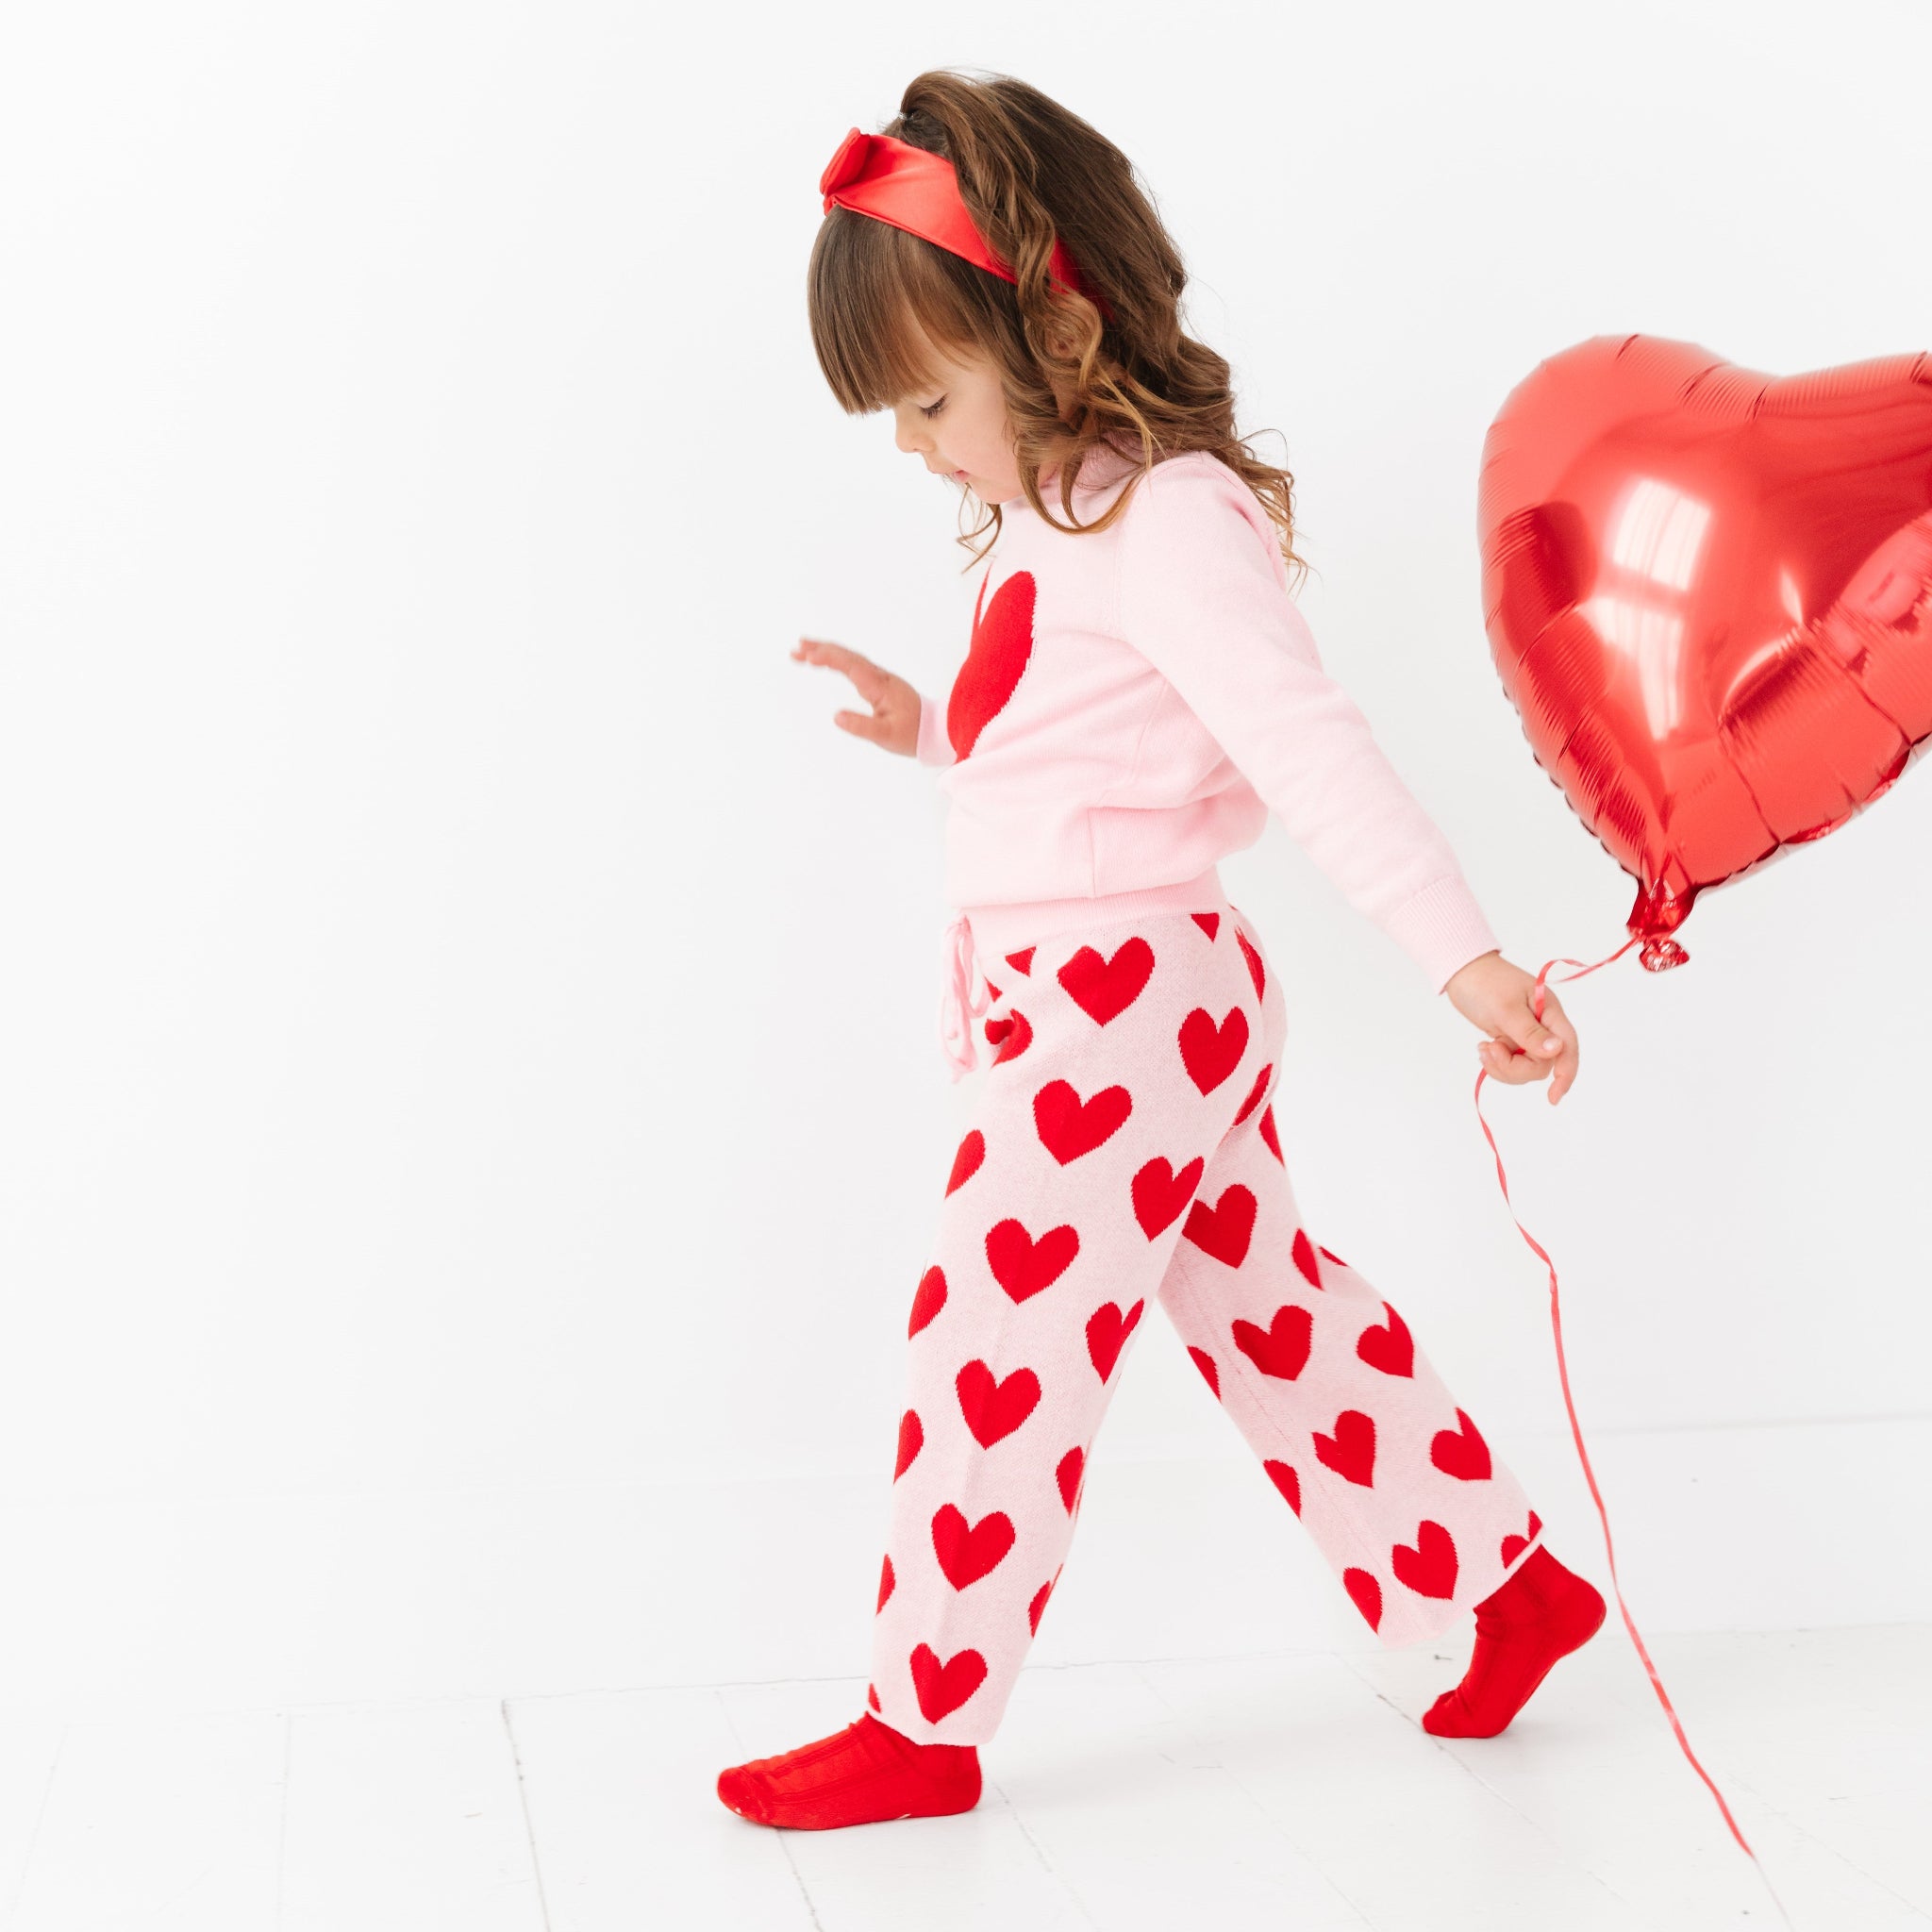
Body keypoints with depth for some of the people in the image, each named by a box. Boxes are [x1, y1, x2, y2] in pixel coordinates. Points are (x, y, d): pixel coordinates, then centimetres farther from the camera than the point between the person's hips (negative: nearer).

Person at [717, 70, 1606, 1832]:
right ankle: (1510, 1580, 31)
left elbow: (1308, 745, -28)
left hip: (1127, 1003, -10)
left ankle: (923, 1725, 14)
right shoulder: (1060, 513, 12)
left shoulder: (1169, 518, -18)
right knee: (1269, 1315, 17)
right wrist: (932, 729, 12)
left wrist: (1463, 955, -33)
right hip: (1083, 1004, 10)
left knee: (994, 1348, -2)